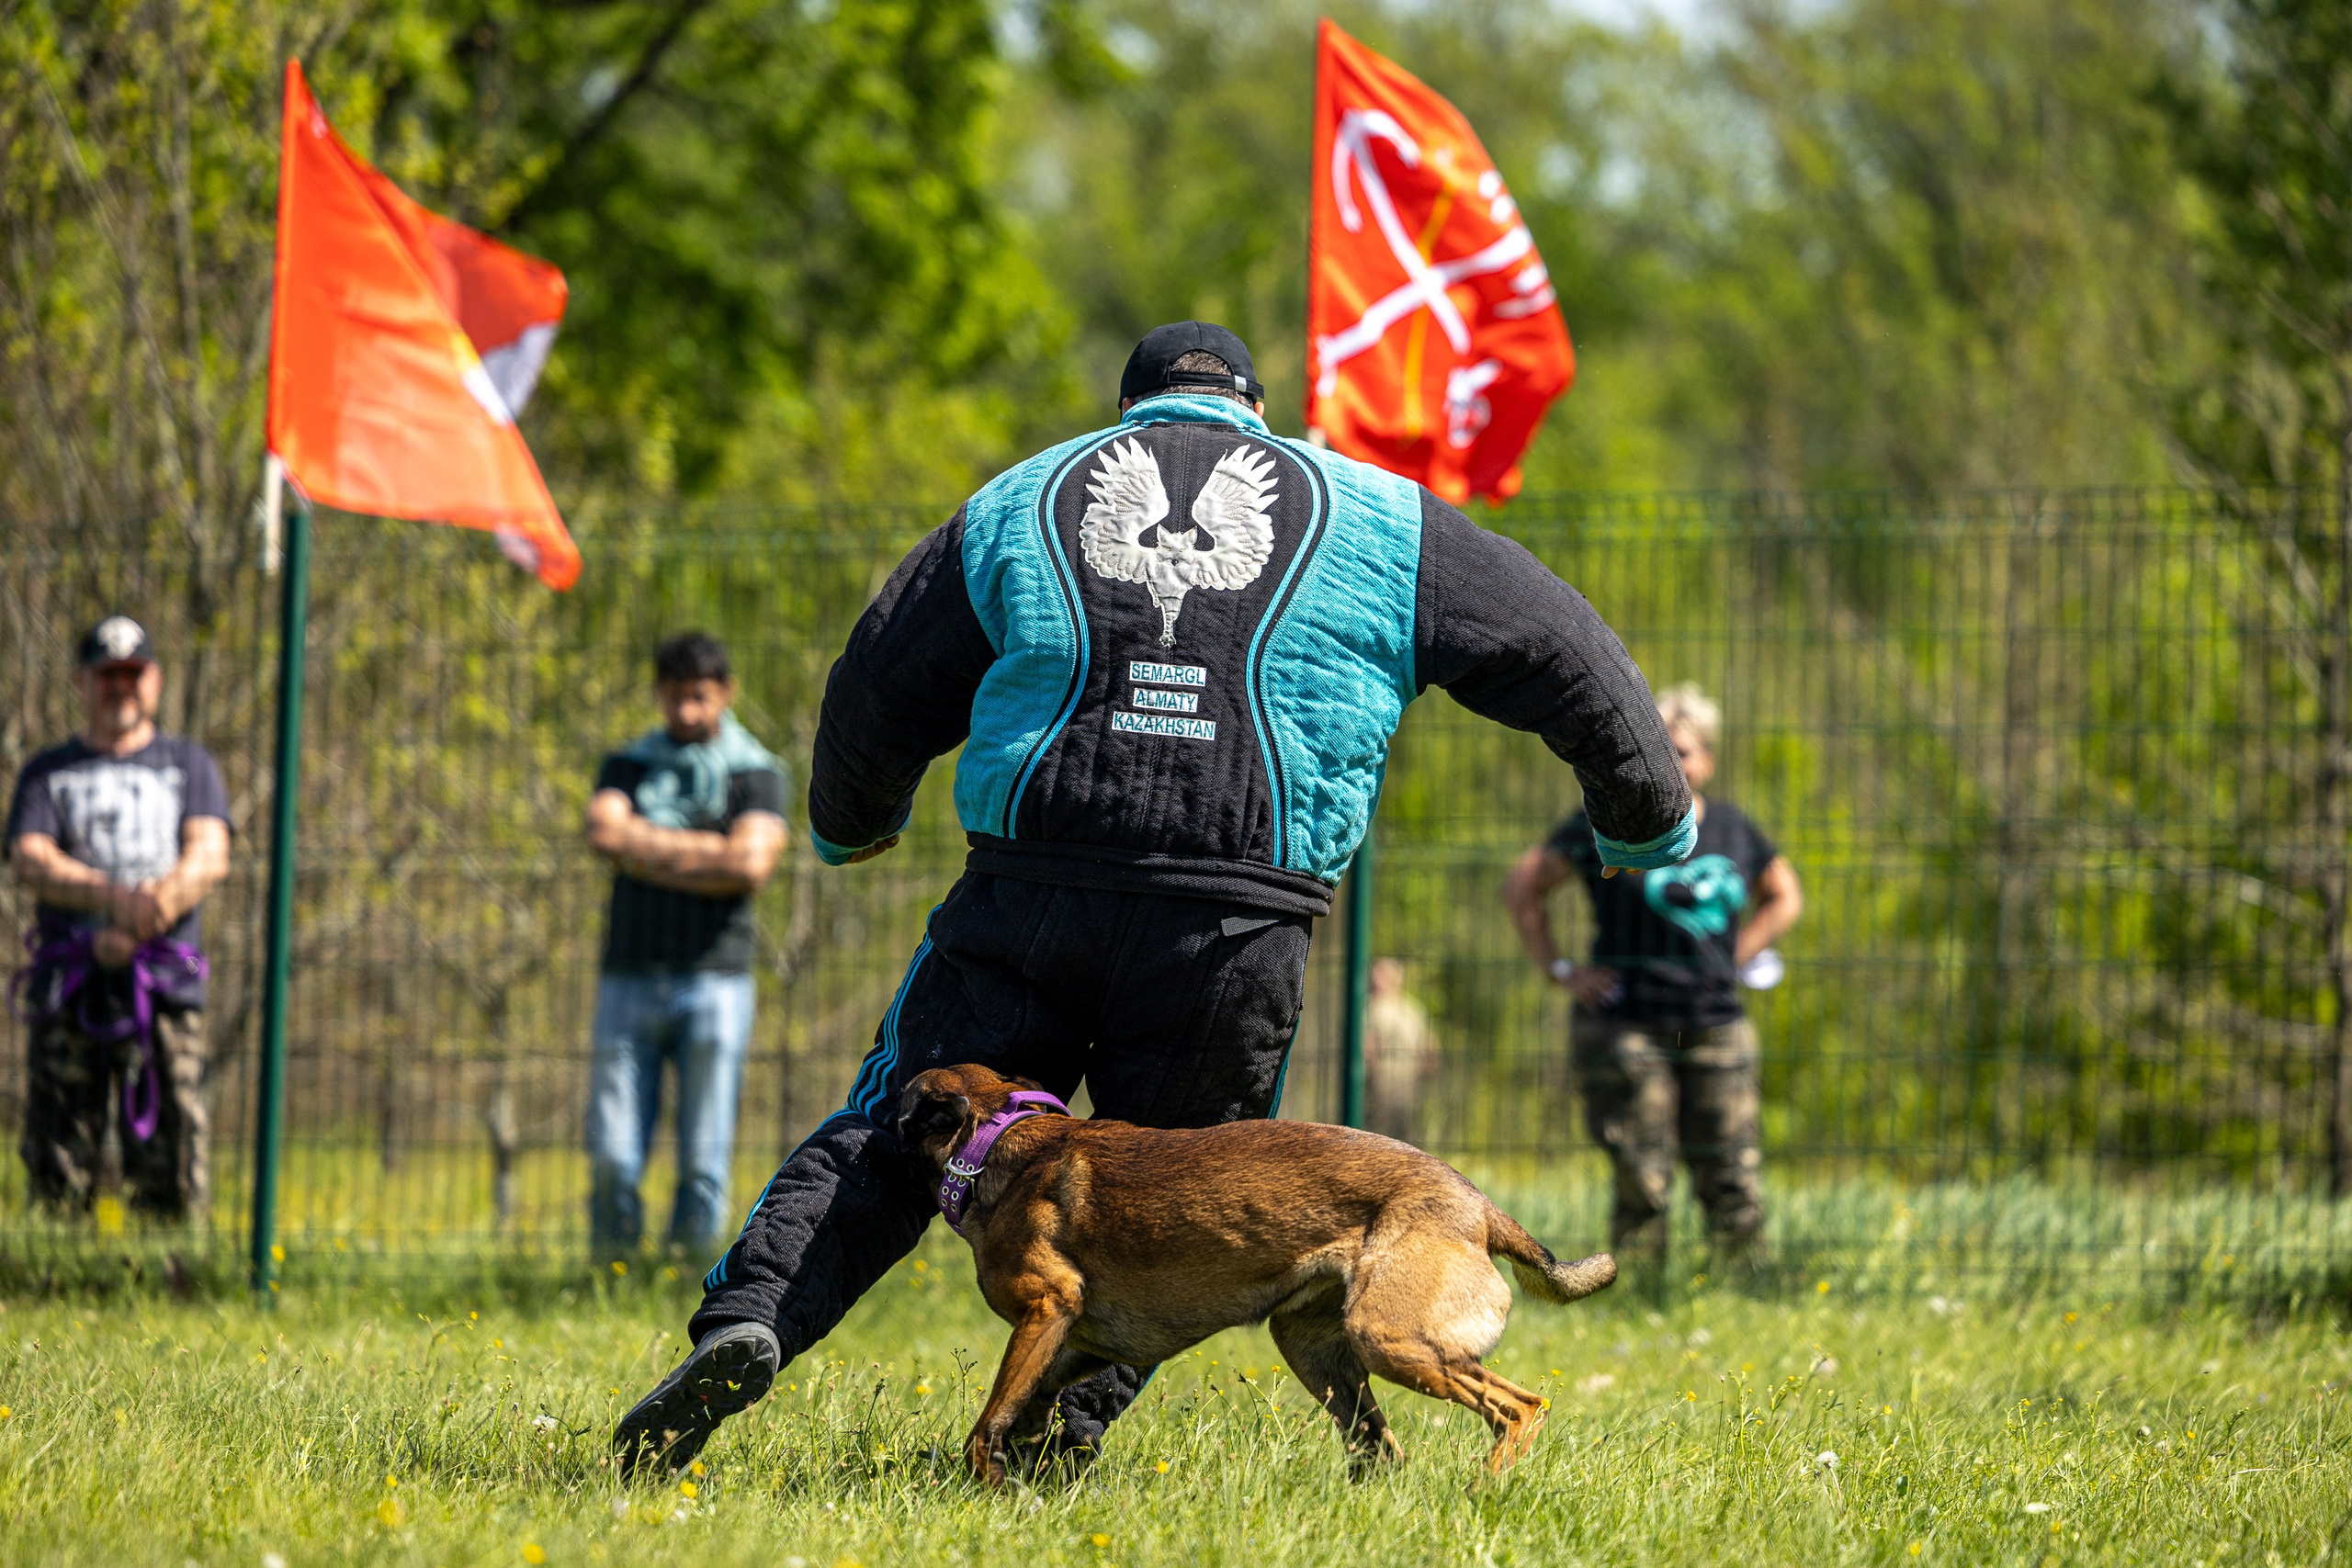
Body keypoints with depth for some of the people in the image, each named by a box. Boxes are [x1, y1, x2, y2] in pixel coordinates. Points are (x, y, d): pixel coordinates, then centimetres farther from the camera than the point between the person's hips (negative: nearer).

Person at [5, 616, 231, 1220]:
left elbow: (210, 857, 2)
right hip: (68, 989, 0)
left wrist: (140, 924, -16)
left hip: (164, 986, 0)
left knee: (172, 1181, -9)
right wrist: (115, 897, -19)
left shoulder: (188, 764, 18)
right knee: (57, 1179, -6)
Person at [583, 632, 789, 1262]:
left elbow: (750, 865, -11)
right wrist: (707, 847, -7)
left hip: (714, 981, -2)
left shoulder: (756, 773, 6)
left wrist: (645, 851, -5)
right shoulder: (627, 767, 14)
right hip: (630, 979, 2)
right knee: (613, 1162, -5)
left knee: (704, 1164, -5)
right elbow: (605, 833, -6)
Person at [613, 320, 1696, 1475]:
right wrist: (1649, 817, 34)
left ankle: (745, 1326, -14)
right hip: (1236, 925, -1)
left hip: (1029, 897, 1)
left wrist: (853, 824, 43)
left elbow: (879, 689, 24)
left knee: (887, 1140, 6)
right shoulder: (1372, 520, 18)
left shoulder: (1018, 505, 20)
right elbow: (1562, 652, 21)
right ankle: (1068, 1419, -3)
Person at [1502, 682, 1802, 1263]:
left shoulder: (1732, 828, 11)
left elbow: (1784, 897, 27)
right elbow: (1523, 885, 2)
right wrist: (1558, 970, -3)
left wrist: (1738, 954, 12)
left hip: (1717, 1031, 4)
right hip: (1628, 1031, -4)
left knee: (1736, 1192, 0)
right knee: (1643, 1189, -7)